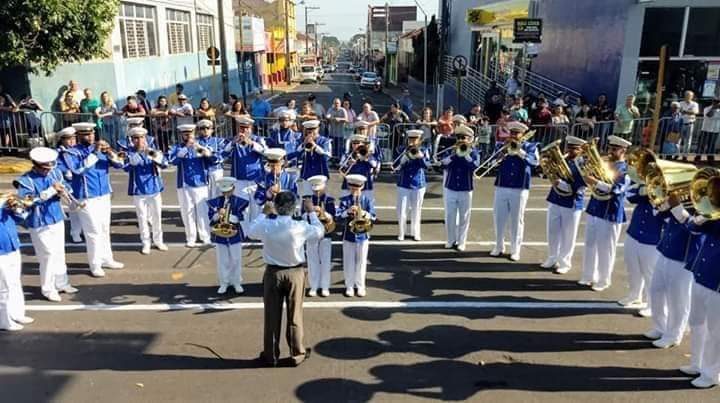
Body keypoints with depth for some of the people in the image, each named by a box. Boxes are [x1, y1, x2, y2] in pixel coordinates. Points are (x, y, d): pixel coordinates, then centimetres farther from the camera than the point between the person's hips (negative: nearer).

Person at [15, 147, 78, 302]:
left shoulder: (55, 172, 0)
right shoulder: (26, 180, -16)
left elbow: (66, 186, 9)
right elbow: (26, 200, -27)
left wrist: (63, 190, -16)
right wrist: (51, 190, -32)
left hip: (57, 220, 6)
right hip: (40, 224, -6)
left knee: (60, 253, 16)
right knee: (49, 255, -3)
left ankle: (61, 283, 31)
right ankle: (48, 289, 11)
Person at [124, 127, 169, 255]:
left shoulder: (152, 151, 1)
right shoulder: (130, 153, -4)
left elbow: (164, 164, -12)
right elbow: (126, 167, -23)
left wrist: (156, 157, -34)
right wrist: (137, 152, -35)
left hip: (154, 188, 2)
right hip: (138, 190, -2)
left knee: (157, 216, 11)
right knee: (142, 218, 5)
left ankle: (158, 241, 26)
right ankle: (145, 243, 16)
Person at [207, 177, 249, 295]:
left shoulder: (240, 202, -4)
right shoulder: (214, 202, 1)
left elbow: (239, 218, -13)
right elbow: (211, 218, -7)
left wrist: (227, 215, -27)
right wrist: (218, 214, -26)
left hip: (235, 235, -1)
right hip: (219, 235, 1)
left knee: (236, 260, 7)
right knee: (222, 260, 8)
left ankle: (237, 282, 21)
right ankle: (223, 283, 20)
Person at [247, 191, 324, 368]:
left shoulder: (266, 226, -13)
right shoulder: (300, 227, -17)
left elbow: (250, 232, 9)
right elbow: (320, 232, 2)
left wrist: (263, 213, 18)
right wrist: (311, 212, 13)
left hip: (273, 273, 1)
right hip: (295, 273, -1)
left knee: (272, 316, 11)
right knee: (295, 316, 10)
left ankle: (270, 356, 20)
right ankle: (297, 355, 21)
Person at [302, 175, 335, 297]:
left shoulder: (329, 200, -1)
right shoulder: (307, 199, 1)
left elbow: (332, 217, -9)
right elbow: (303, 216, -4)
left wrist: (321, 211, -24)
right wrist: (309, 212, -24)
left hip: (325, 234, -1)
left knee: (325, 261, 4)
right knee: (312, 261, 6)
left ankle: (325, 287, 14)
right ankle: (313, 286, 16)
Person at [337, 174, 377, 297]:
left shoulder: (367, 200, 1)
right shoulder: (344, 200, 0)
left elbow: (373, 217, -8)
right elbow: (338, 216, -12)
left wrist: (364, 213, -26)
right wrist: (347, 211, -30)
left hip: (363, 235, 0)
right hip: (348, 235, 0)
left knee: (361, 262, 7)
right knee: (349, 262, 6)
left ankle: (360, 286, 19)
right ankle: (349, 286, 18)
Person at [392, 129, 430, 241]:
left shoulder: (423, 150, 1)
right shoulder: (400, 150, -1)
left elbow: (427, 165, -12)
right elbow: (395, 166, -8)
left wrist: (420, 155, -25)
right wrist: (405, 155, -19)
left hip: (419, 185, 1)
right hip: (403, 185, -1)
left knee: (416, 210, 9)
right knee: (402, 210, 0)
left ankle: (415, 233, 21)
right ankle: (401, 233, 12)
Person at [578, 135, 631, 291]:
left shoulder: (626, 170, -9)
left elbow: (614, 189, -24)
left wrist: (595, 182, -33)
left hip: (610, 214, -6)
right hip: (594, 210, 6)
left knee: (605, 249, 2)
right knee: (590, 245, 13)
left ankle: (603, 280, 14)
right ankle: (589, 276, 25)